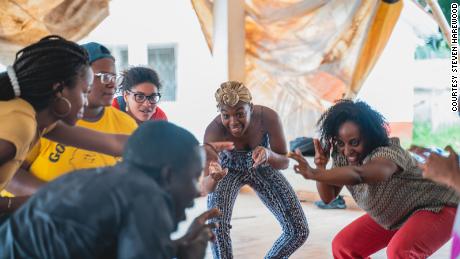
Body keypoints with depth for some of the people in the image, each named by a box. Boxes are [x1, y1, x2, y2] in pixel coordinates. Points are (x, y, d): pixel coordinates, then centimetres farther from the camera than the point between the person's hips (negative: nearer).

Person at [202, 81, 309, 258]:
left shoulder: (268, 117, -33)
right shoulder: (214, 131, -37)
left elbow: (284, 162, -20)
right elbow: (205, 188, -38)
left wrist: (269, 154, -43)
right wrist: (214, 177, -62)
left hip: (262, 168, 2)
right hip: (229, 170, -2)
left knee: (299, 231, -4)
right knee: (216, 225, -27)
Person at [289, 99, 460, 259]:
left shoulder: (388, 153, -36)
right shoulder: (342, 158, -11)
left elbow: (358, 174, -57)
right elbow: (328, 197, -8)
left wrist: (314, 174, -70)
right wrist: (320, 167, -26)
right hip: (396, 216, 8)